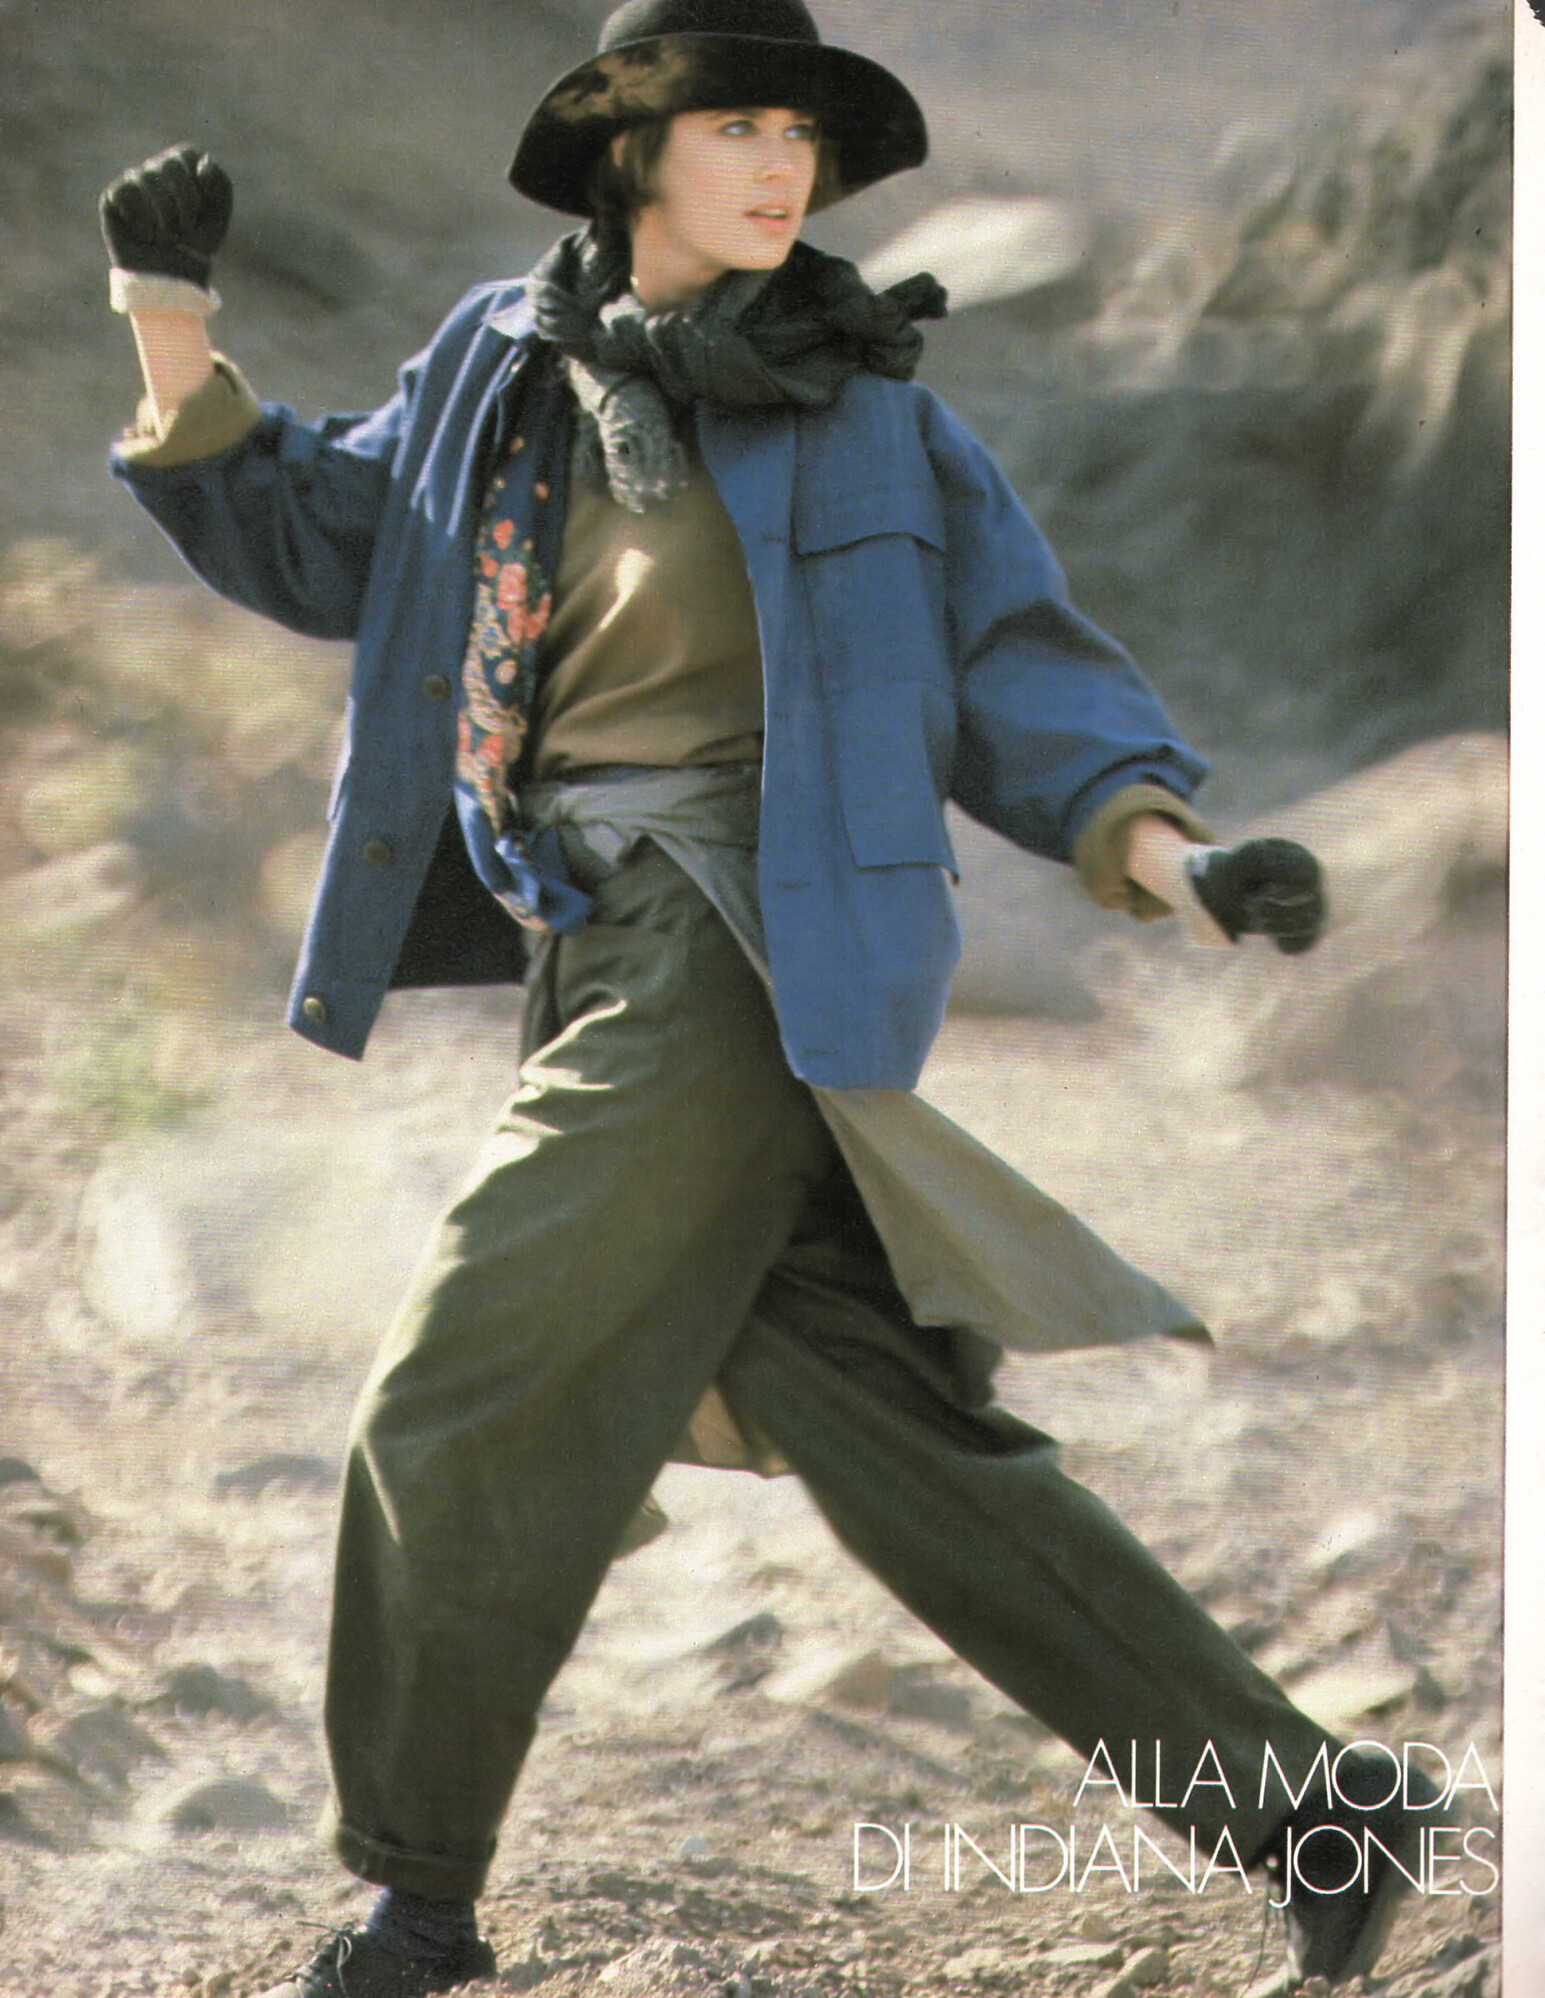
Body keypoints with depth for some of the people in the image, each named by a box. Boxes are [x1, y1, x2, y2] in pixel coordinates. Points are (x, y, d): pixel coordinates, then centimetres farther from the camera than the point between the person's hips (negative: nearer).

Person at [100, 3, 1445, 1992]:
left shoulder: (858, 406, 1)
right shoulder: (505, 365, 12)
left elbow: (1009, 668, 3)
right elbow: (303, 539, 19)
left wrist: (1167, 853, -12)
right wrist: (173, 333, 5)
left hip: (745, 956, -5)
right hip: (599, 964, 5)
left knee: (462, 1406, -5)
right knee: (895, 1439, 3)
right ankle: (1303, 1808, 7)